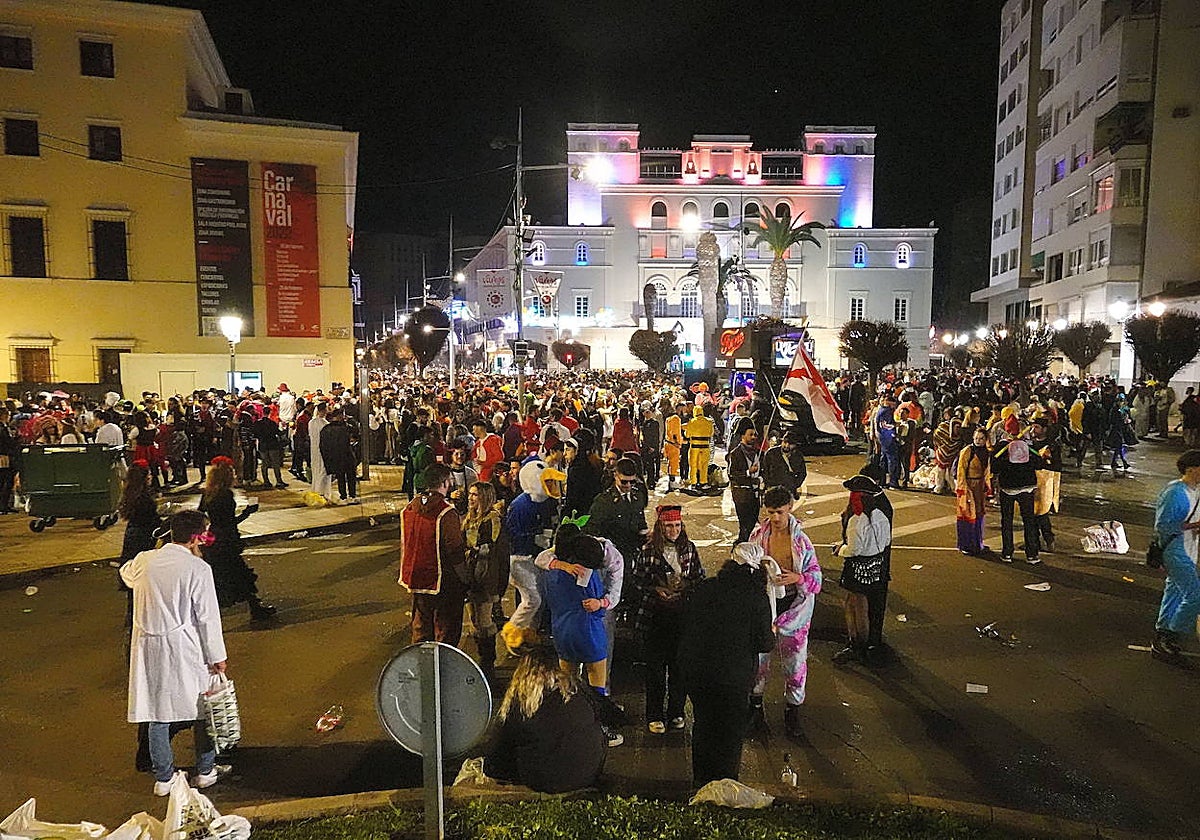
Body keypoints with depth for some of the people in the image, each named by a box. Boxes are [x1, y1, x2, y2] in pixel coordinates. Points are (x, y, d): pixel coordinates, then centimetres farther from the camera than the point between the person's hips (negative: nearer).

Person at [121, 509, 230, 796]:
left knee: (156, 711, 15)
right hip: (184, 648, -4)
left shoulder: (144, 561, -2)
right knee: (201, 707, 15)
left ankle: (163, 778, 26)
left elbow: (126, 574, 26)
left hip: (148, 648, 4)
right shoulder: (197, 568, -16)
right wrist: (217, 656, -2)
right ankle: (205, 770, 27)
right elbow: (207, 617, -12)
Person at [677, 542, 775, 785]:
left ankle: (701, 780, 39)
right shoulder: (757, 599, -14)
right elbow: (764, 644, -10)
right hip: (732, 676, -4)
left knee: (703, 724, 23)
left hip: (693, 670, 4)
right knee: (730, 730, 16)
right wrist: (772, 633, 11)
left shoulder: (704, 588, -2)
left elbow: (686, 622, 5)